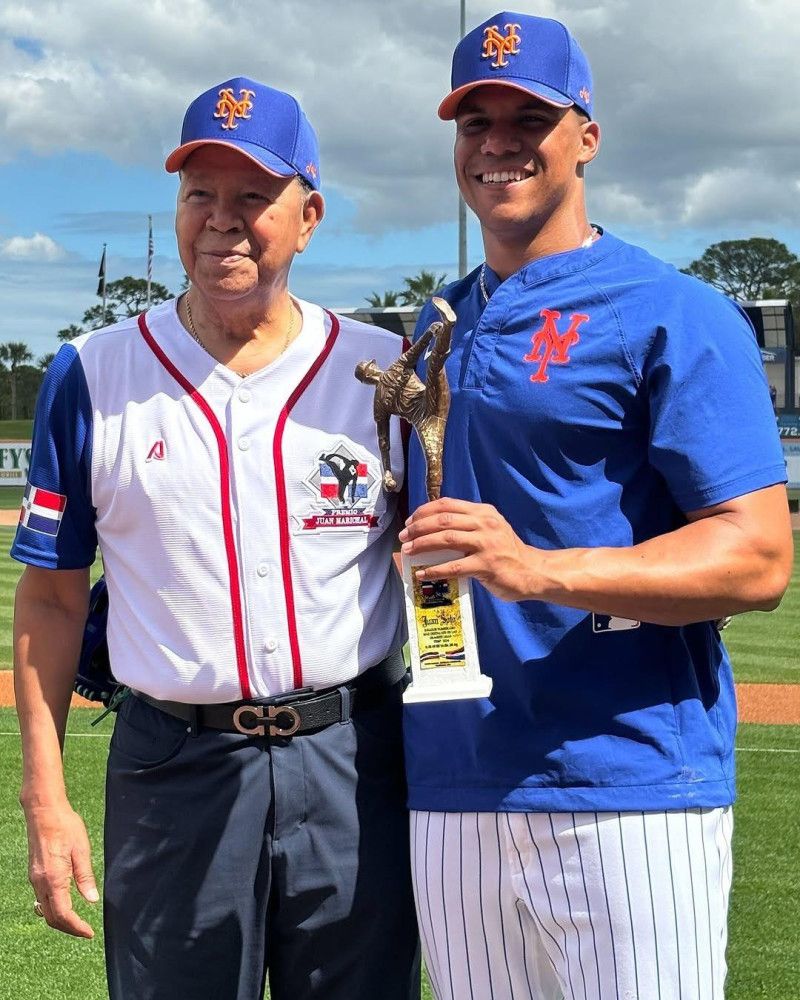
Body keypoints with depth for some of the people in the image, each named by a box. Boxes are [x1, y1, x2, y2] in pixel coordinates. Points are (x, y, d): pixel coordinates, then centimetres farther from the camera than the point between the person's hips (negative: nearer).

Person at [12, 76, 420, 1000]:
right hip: (172, 768, 0)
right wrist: (45, 800, -2)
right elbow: (51, 598, 4)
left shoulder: (386, 371, 2)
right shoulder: (90, 377, 2)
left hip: (355, 762, 1)